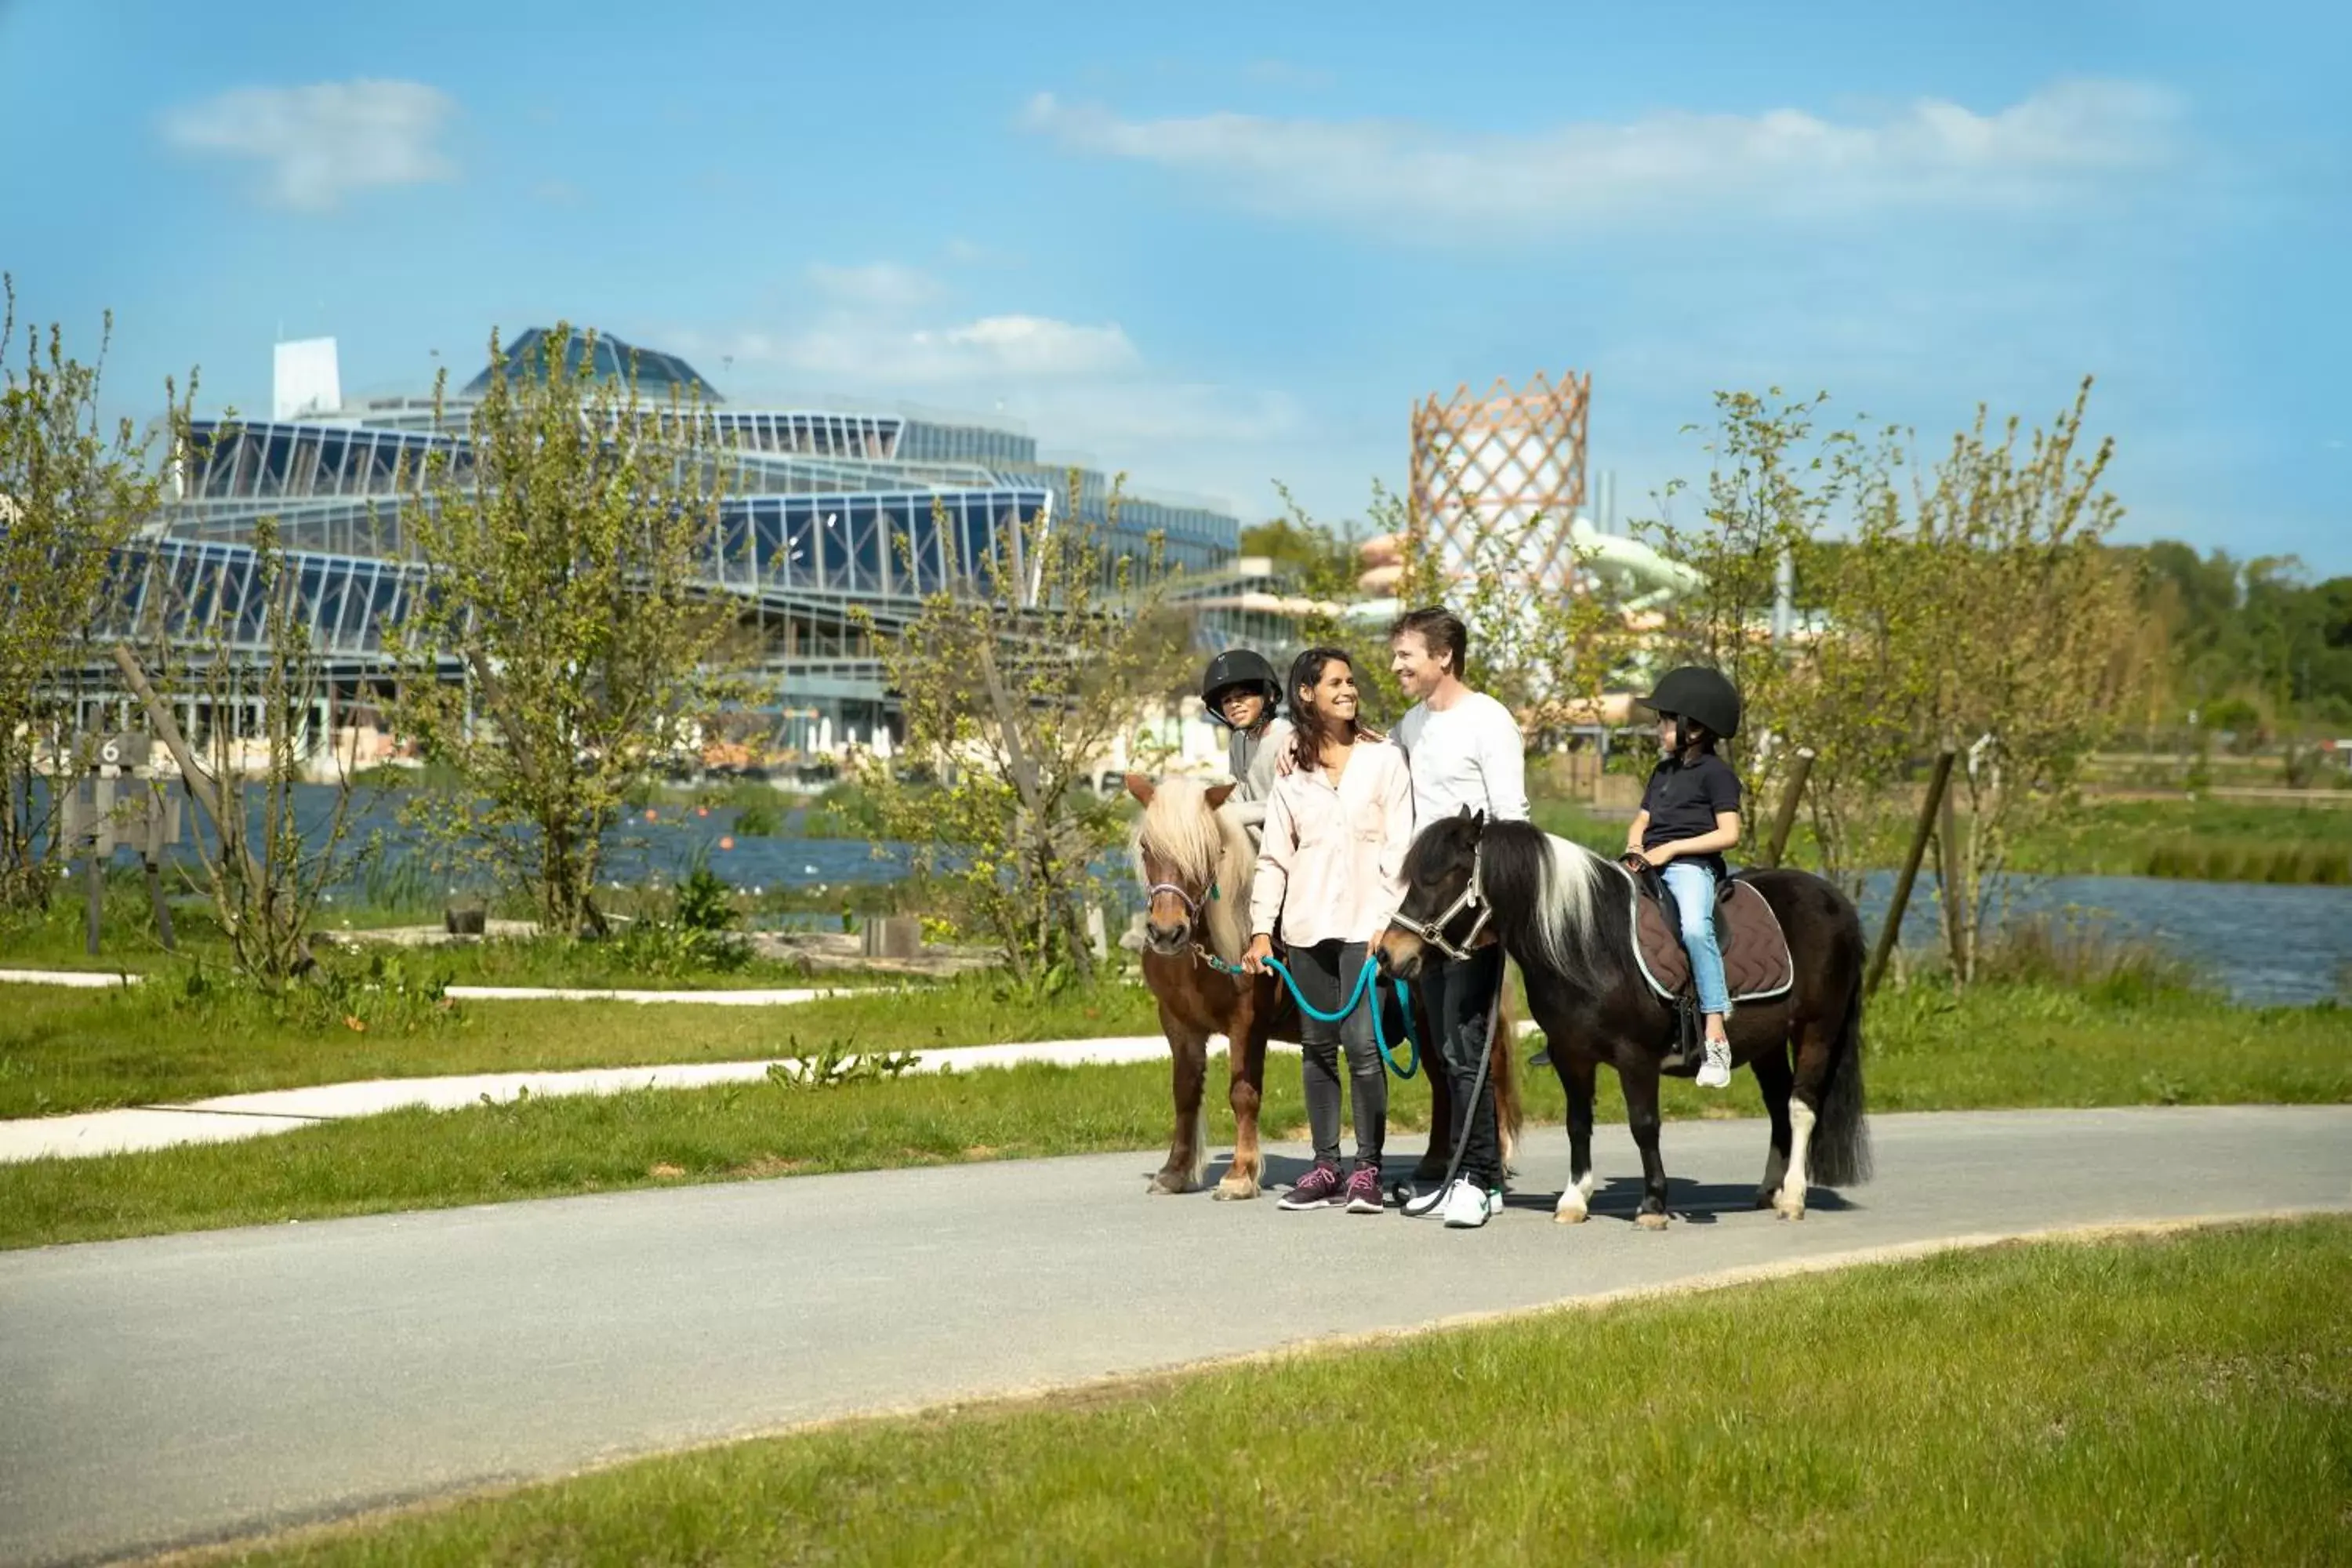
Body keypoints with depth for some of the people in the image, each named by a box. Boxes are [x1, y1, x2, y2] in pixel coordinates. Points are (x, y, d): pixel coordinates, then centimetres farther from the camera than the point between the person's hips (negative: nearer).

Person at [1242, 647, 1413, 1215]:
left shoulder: (1384, 759, 2)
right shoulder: (1293, 770, 9)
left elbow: (1399, 847, -2)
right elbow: (1274, 855, 9)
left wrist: (1387, 920, -11)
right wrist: (1261, 929, 2)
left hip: (1364, 925, -3)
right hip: (1307, 927, 3)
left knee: (1362, 1044, -9)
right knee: (1317, 1047, 7)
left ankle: (1367, 1168, -2)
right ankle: (1326, 1167, 13)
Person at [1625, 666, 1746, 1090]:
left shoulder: (1715, 773, -1)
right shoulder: (1663, 772, 24)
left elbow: (1728, 834, -9)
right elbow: (1641, 820, 26)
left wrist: (1671, 849, -14)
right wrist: (1634, 846, 2)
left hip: (1691, 866, -9)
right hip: (1650, 866, 9)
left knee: (1695, 927, -35)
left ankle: (1716, 1039, -36)